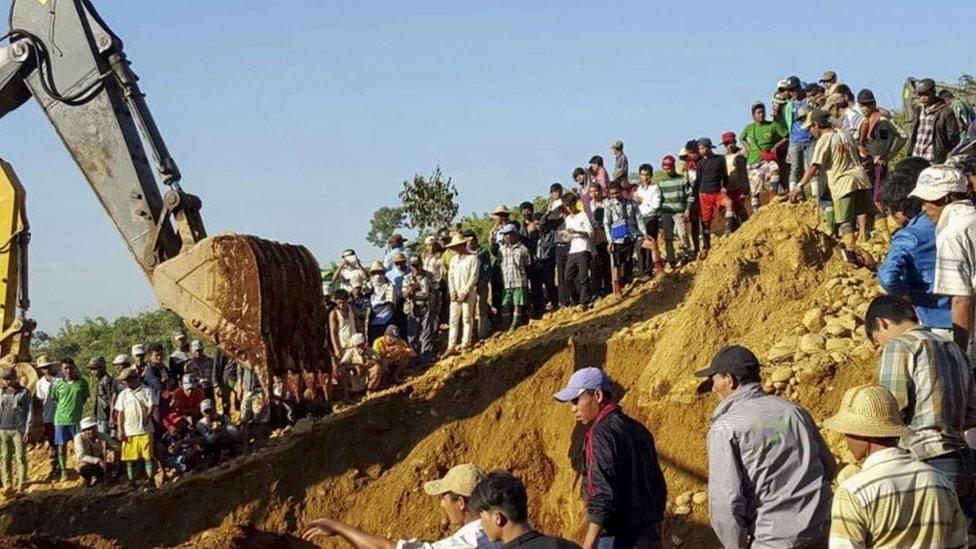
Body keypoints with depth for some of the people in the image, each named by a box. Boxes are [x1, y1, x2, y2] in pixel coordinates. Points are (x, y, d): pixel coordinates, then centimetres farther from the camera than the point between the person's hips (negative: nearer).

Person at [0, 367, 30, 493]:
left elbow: (29, 411, 0)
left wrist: (27, 431, -6)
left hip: (19, 429, -3)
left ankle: (21, 485, 0)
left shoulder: (24, 392, 1)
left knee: (20, 458, -2)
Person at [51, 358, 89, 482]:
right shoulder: (57, 384, -2)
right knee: (62, 445, 6)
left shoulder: (82, 383, -2)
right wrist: (64, 409, 7)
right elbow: (55, 399, 11)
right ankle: (63, 471, 15)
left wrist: (76, 407, 7)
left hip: (77, 419, -1)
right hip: (61, 419, 1)